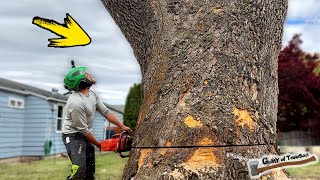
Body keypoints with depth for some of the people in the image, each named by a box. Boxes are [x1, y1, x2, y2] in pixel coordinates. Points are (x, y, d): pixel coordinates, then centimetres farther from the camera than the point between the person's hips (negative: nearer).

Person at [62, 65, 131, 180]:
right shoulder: (76, 103, -27)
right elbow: (83, 129, -20)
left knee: (90, 170, 12)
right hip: (73, 136, -9)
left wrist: (122, 126, 2)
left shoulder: (92, 94, 0)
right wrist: (98, 144, -8)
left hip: (86, 135, 9)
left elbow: (105, 112, 6)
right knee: (79, 170, -19)